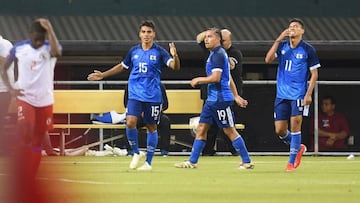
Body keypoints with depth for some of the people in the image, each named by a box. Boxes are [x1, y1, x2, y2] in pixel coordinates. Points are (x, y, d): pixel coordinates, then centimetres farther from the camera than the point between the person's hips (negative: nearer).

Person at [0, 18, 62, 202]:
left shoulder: (49, 48, -5)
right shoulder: (18, 48, -1)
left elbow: (57, 52, -30)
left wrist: (49, 28, -28)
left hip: (45, 101, 1)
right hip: (24, 98, -1)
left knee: (38, 140, 9)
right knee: (25, 134, -22)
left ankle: (30, 182, 21)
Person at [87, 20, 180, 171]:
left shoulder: (159, 52, -4)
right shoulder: (134, 51, 7)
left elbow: (175, 66, -15)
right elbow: (122, 66, 22)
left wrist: (174, 56, -37)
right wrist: (103, 75, 22)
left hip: (153, 96, -2)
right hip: (135, 94, 2)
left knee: (151, 127, 5)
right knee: (130, 123, -15)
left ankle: (148, 162, 15)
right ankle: (136, 153, 6)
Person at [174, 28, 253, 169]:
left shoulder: (218, 54, -14)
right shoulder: (215, 54, 18)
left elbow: (216, 78, -23)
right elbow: (229, 78, 23)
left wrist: (198, 80, -8)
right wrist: (236, 96, 25)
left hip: (220, 99, -10)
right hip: (212, 99, 10)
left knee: (230, 131, -4)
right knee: (201, 128, 7)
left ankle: (247, 162, 3)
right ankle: (192, 162, 9)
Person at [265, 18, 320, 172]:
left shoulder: (308, 49, -3)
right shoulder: (282, 46, 7)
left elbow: (314, 74, -1)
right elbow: (268, 60, -8)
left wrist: (308, 94, -11)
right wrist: (278, 40, -14)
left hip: (298, 95, -4)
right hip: (282, 94, 4)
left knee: (295, 125, -11)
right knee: (279, 130, 2)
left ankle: (292, 160, 1)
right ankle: (299, 147, 28)